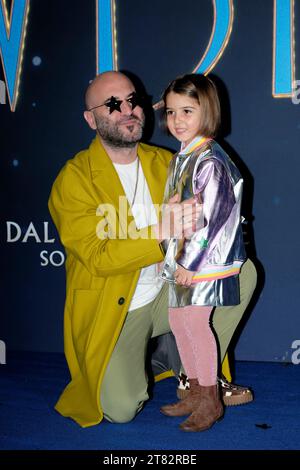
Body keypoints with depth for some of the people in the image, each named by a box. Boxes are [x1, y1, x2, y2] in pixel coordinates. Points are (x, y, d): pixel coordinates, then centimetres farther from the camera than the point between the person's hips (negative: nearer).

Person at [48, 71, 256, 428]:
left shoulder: (164, 161, 4)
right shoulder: (73, 180, -13)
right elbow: (98, 258, -21)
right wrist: (161, 232, -33)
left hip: (167, 292, 5)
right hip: (111, 312, -5)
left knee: (242, 273, -12)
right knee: (121, 409, -21)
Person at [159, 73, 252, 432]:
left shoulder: (210, 161, -17)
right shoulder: (180, 159, 11)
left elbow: (210, 219, -20)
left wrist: (189, 263, -18)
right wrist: (169, 257, 13)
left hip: (203, 259, -9)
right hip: (179, 258, 9)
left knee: (195, 323, -3)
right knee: (177, 321, 13)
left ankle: (211, 400, 16)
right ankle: (196, 392, 29)